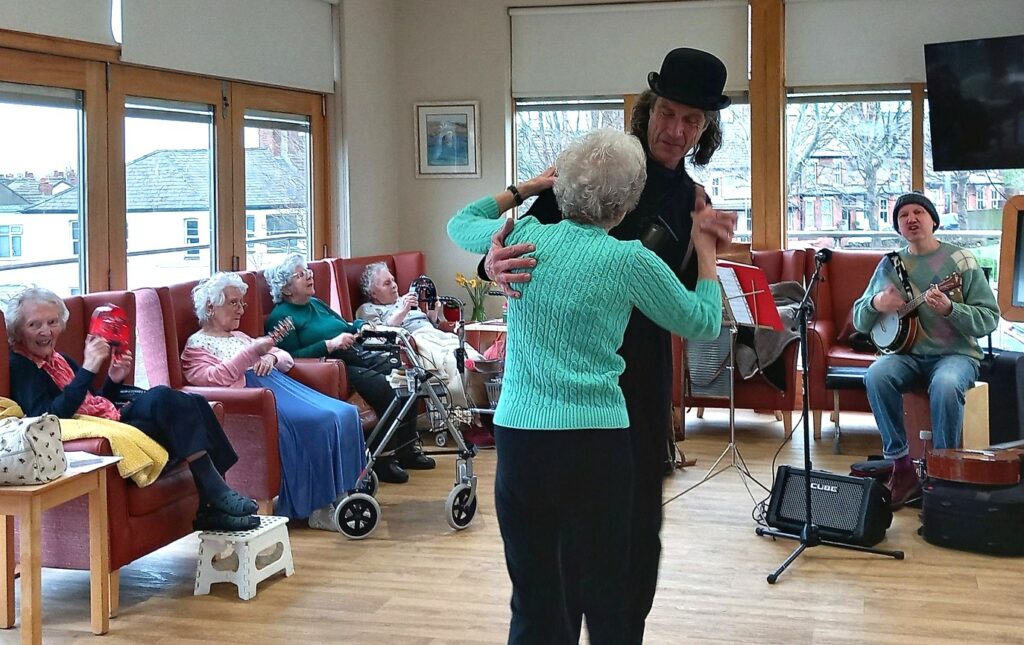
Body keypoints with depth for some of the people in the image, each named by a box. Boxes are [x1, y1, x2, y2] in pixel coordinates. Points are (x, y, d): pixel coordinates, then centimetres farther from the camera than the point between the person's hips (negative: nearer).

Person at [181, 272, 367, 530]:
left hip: (278, 384, 8)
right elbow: (215, 377, -13)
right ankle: (319, 508, -21)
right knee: (323, 421, -28)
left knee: (345, 414, -14)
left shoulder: (239, 336, 31)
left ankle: (343, 493, -12)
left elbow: (287, 360, 27)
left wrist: (272, 357, 2)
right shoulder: (196, 344, 8)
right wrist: (253, 351, -18)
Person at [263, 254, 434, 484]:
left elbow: (346, 326, 34)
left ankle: (407, 449, -5)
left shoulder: (316, 303, 25)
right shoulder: (281, 317, -2)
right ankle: (383, 462, -20)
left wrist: (361, 327, 12)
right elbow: (292, 357, -15)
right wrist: (330, 345, -20)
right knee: (384, 388, -28)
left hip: (358, 357, 8)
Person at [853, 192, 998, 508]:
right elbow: (859, 322, 11)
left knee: (945, 384, -36)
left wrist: (949, 309, -24)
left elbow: (989, 319, -7)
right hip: (906, 353, 3)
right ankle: (901, 466, -19)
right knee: (876, 375, -29)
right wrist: (876, 304, -11)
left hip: (956, 354, -3)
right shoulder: (890, 265, 9)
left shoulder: (961, 260, -1)